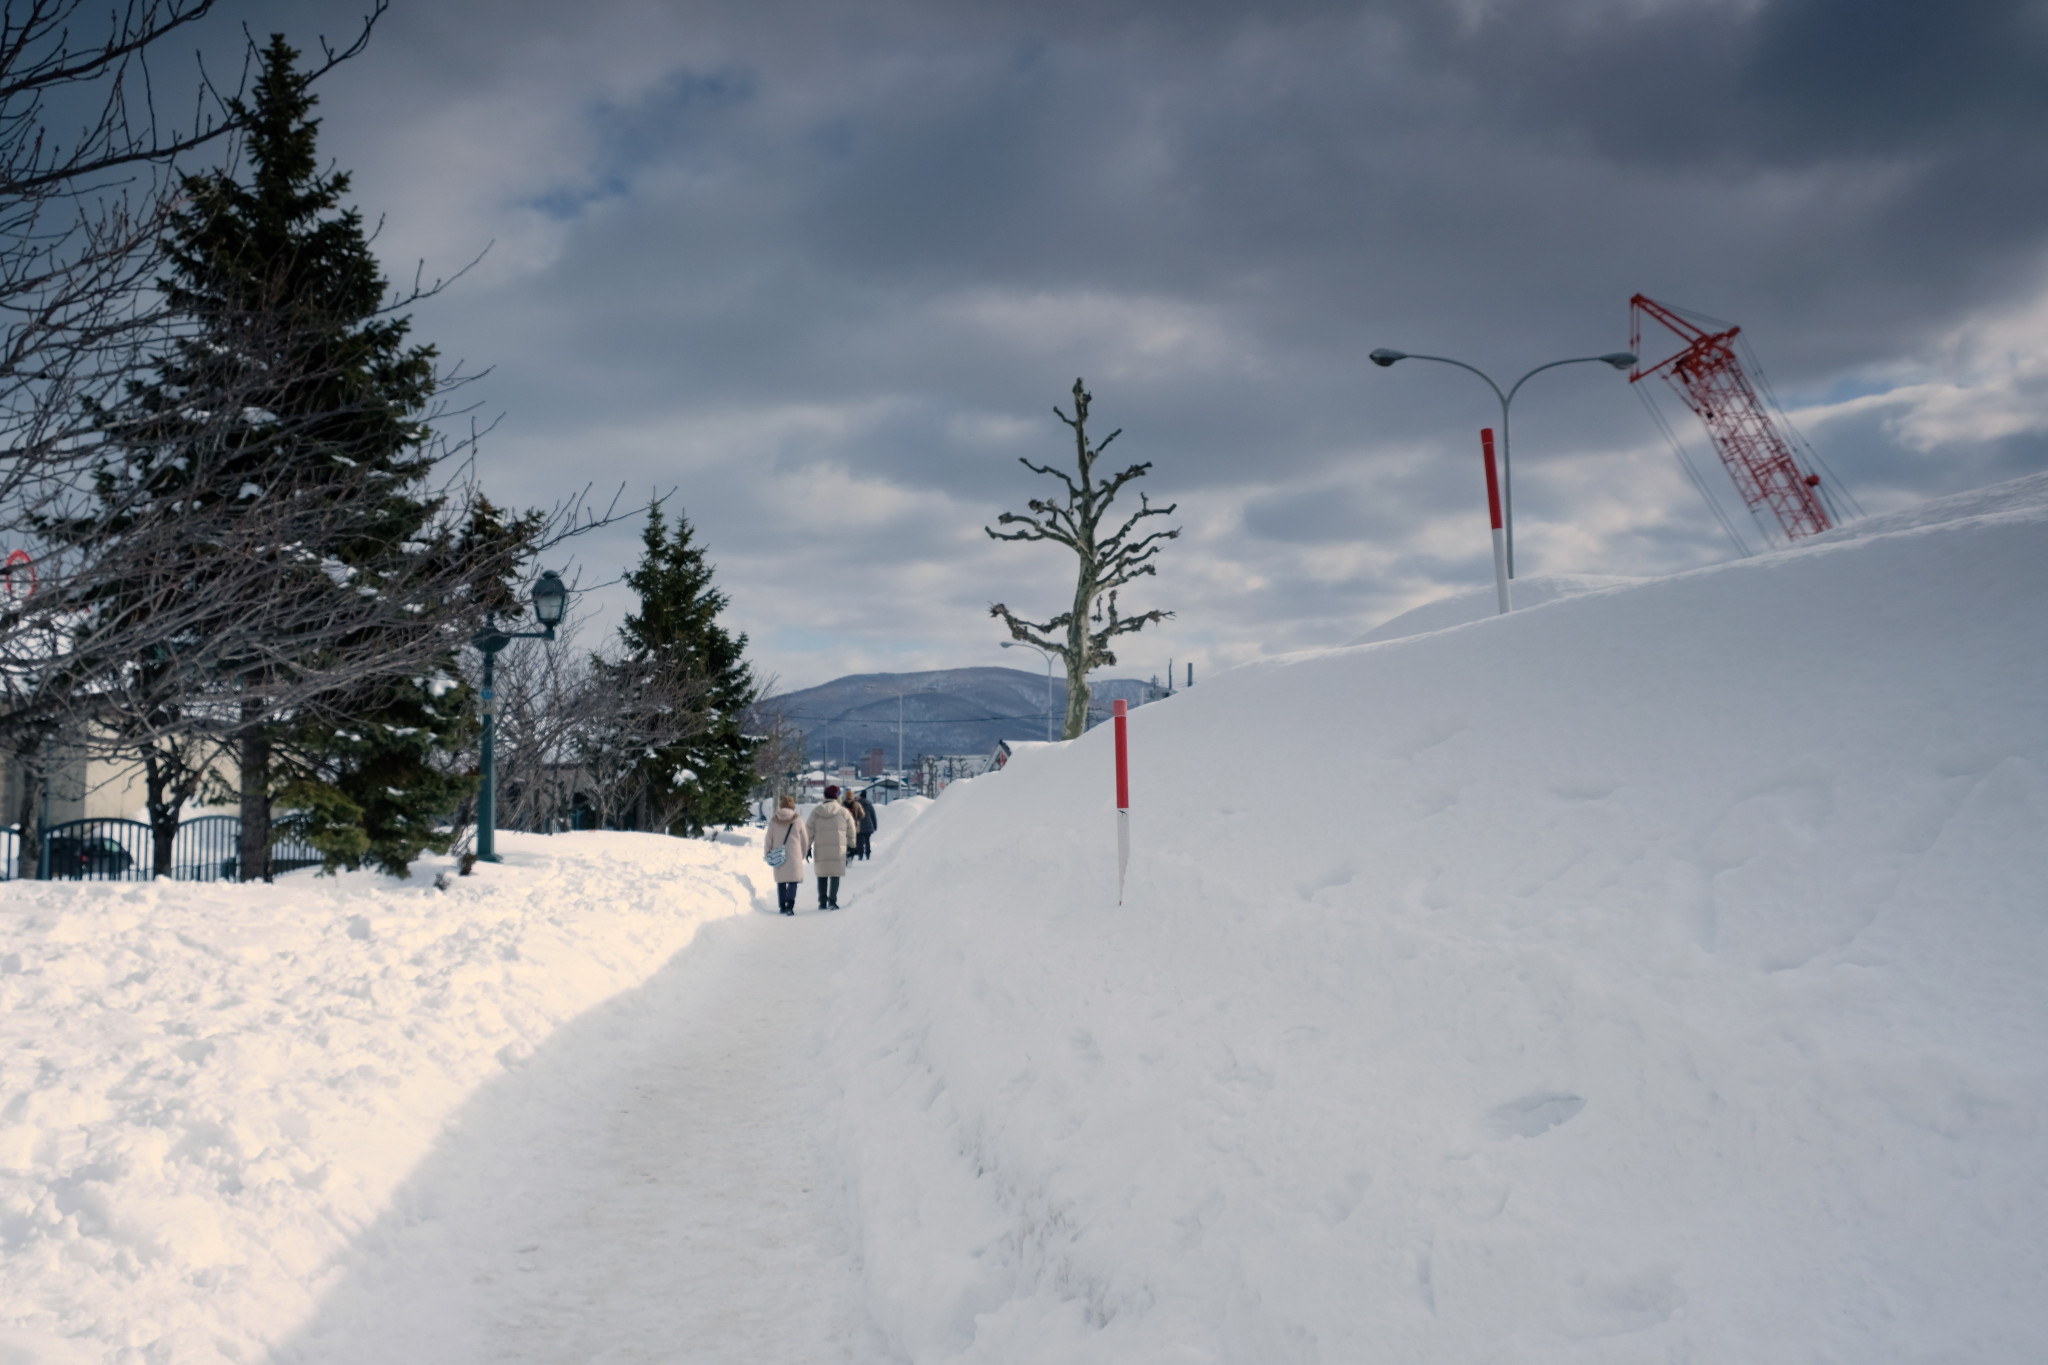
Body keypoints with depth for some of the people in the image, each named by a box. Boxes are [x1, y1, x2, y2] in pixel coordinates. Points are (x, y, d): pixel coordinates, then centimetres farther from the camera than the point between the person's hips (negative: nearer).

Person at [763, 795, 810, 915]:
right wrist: (803, 855, 20)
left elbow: (768, 841, 5)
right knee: (793, 882, 0)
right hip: (794, 858, -2)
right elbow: (805, 841, 4)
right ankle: (790, 905, -18)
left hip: (778, 858, 2)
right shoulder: (798, 822, -5)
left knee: (781, 882, 15)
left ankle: (782, 906, 17)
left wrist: (767, 854, 19)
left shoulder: (773, 823, -1)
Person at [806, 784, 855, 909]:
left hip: (820, 849, 1)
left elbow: (809, 832, 4)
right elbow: (851, 832, 5)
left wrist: (808, 848, 11)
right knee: (835, 874, 2)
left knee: (822, 875, 12)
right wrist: (851, 846, 16)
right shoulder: (843, 812, 1)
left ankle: (822, 902, 12)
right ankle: (832, 901, -8)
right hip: (838, 849, -1)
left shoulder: (815, 812, 2)